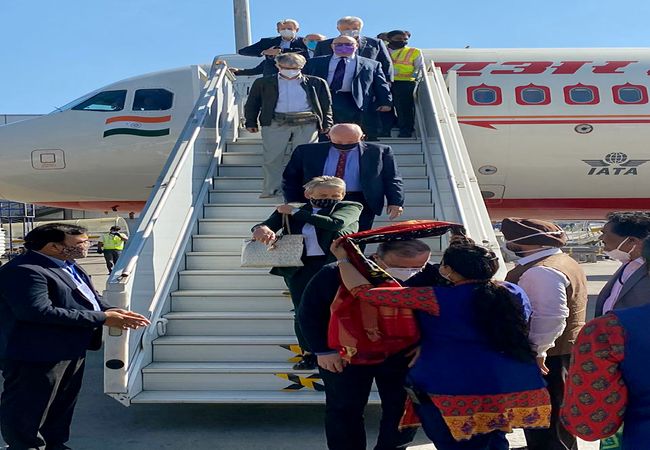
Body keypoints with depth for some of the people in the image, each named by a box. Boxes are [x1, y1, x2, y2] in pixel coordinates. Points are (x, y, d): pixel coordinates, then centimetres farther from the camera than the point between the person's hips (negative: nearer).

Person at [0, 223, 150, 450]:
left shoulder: (69, 266, 9)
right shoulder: (23, 271, -22)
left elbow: (91, 298, 17)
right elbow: (40, 311, -31)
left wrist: (111, 311, -8)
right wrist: (102, 318, -28)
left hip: (72, 350, 10)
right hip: (35, 355, -10)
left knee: (62, 406, 23)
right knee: (26, 413, 6)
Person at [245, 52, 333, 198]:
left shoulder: (316, 83, 13)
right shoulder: (263, 83, 13)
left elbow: (326, 105, 12)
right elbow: (252, 104, 14)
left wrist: (326, 125, 3)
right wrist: (251, 122, 5)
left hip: (307, 124, 0)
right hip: (276, 124, 0)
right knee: (273, 158, -3)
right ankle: (271, 190, 4)